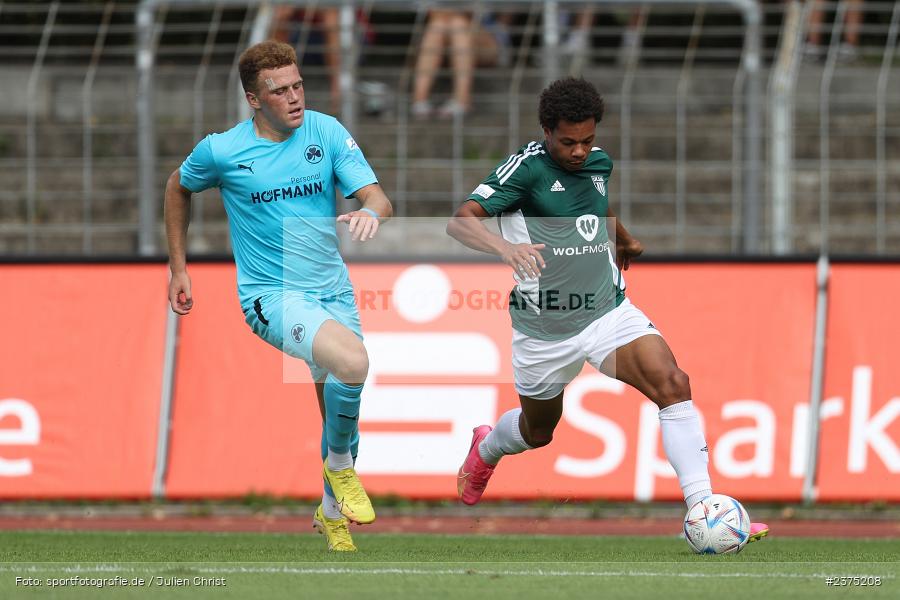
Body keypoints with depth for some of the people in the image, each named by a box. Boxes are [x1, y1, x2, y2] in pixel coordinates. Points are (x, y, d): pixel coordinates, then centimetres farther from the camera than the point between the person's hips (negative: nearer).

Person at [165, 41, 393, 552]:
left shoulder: (327, 132, -3)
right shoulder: (222, 150, -7)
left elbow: (378, 198, -8)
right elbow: (179, 188, 14)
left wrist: (370, 212, -33)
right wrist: (178, 268, 15)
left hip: (333, 289, 4)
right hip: (271, 295, -4)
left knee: (341, 407, 10)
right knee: (352, 361, -30)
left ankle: (332, 511, 39)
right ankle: (340, 463, -4)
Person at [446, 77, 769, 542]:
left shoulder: (599, 163, 4)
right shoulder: (527, 168, -15)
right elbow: (460, 222, -25)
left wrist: (624, 241, 46)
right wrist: (504, 246, -45)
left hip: (608, 309, 4)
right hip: (545, 326, -4)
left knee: (672, 384, -21)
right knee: (538, 431, 17)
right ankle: (486, 448, 55)